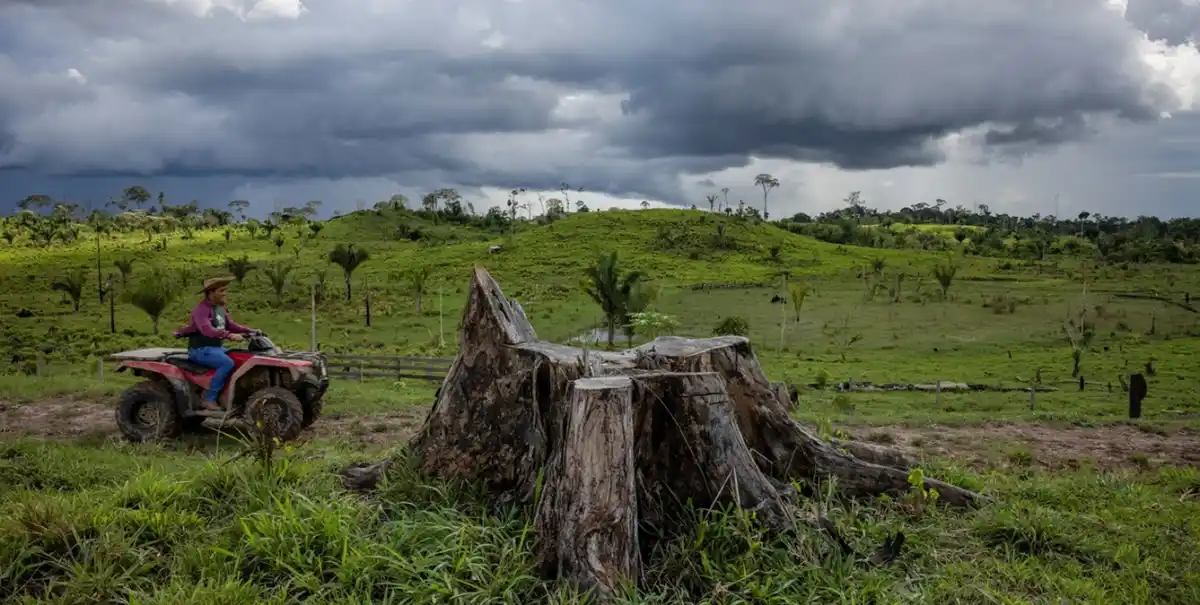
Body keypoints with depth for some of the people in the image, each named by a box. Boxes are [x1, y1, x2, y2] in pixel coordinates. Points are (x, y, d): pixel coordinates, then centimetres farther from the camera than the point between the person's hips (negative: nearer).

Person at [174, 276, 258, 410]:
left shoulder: (221, 308, 13)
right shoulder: (201, 309, -17)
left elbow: (231, 325, 17)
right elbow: (207, 330, -34)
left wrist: (251, 331, 3)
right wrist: (229, 335, -47)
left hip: (217, 347, 9)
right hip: (201, 349, -9)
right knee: (228, 363, -30)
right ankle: (209, 399, -24)